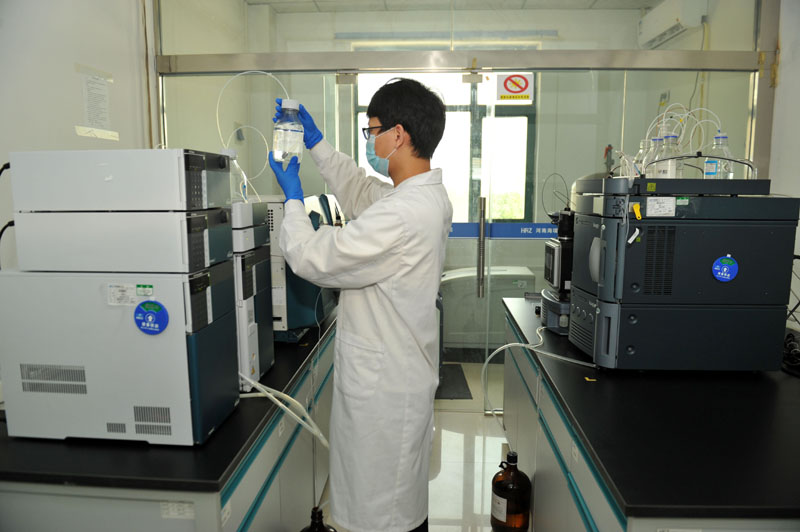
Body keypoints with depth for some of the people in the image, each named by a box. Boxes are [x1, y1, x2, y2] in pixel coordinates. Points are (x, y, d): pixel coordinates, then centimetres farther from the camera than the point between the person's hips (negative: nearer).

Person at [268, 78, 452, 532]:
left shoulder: (400, 215, -30)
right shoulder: (429, 194, 1)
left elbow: (311, 258, -22)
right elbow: (360, 192, 18)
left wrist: (293, 196, -6)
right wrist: (315, 141, 17)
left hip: (383, 389, -9)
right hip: (407, 374, 9)